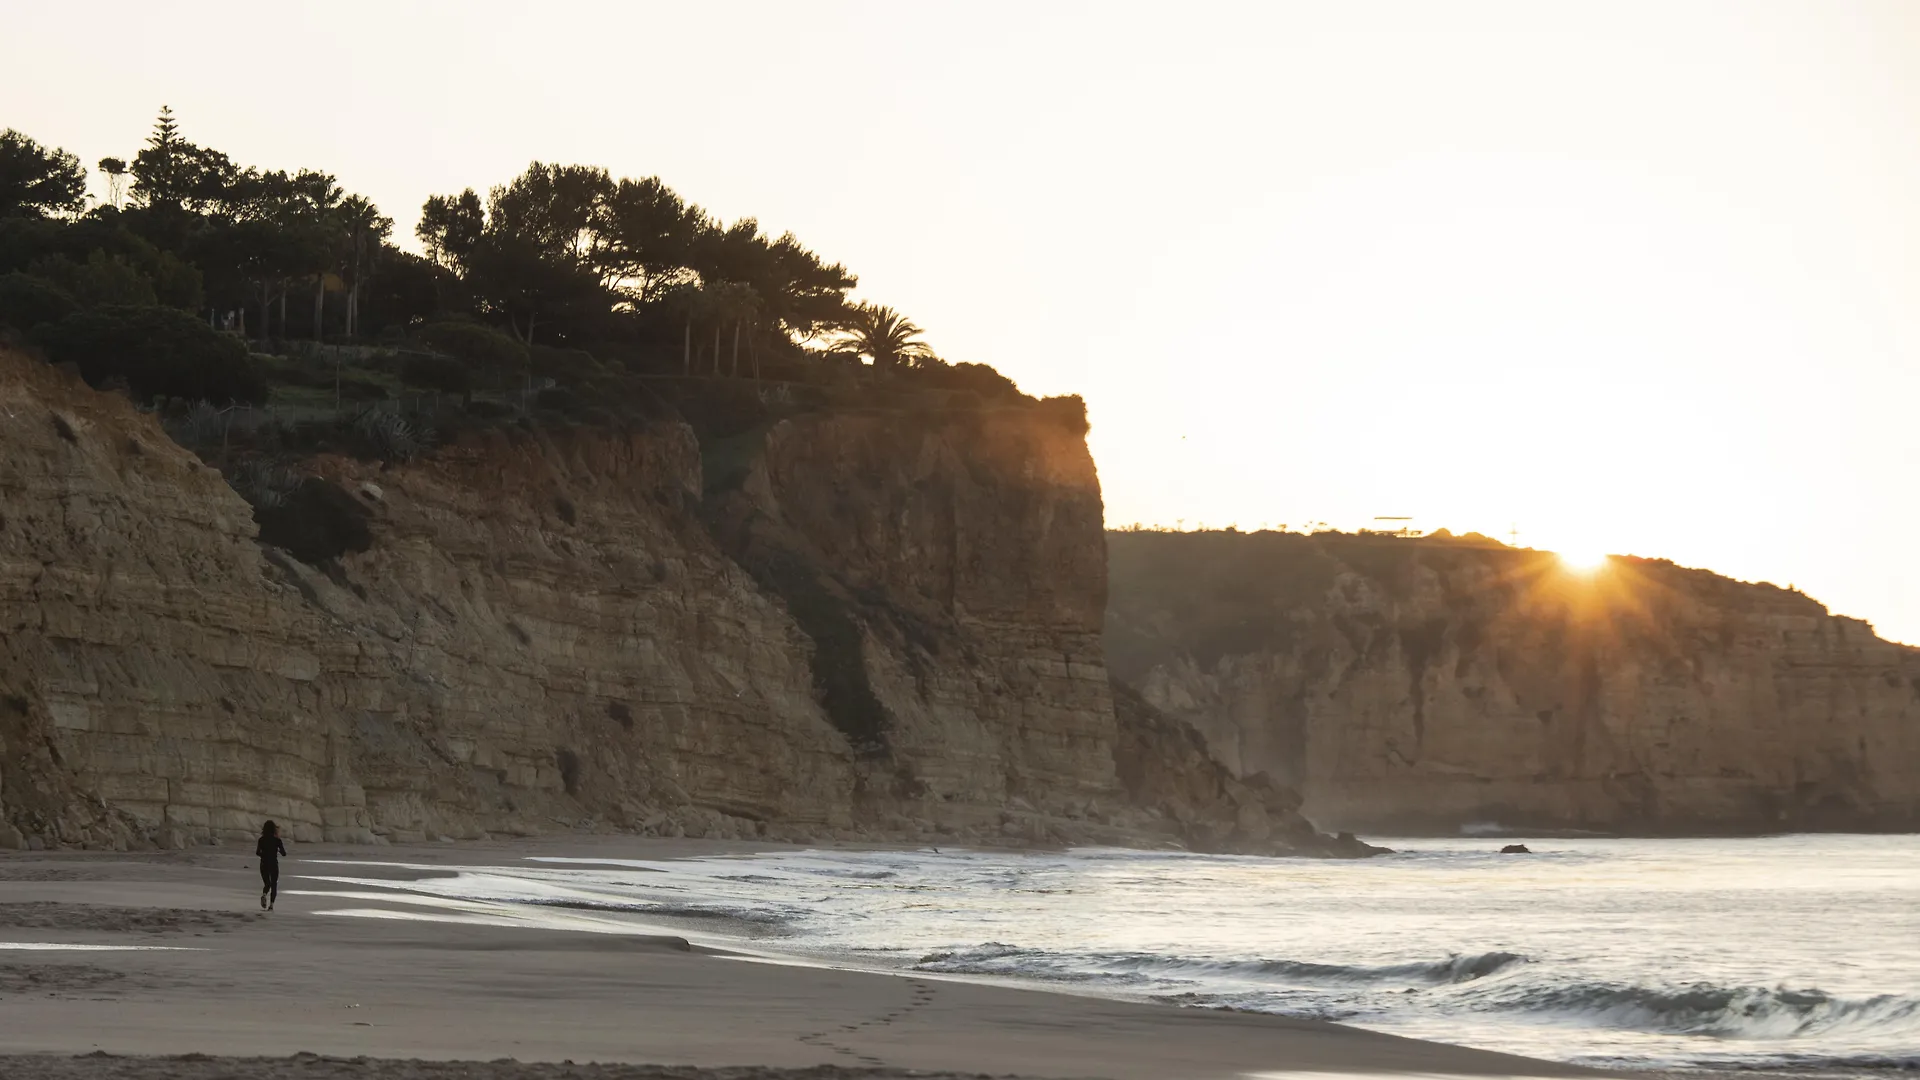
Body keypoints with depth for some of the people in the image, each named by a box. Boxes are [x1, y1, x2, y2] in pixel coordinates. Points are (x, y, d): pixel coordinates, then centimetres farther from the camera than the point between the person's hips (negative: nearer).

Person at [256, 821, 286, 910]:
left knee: (267, 883, 14)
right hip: (274, 865, -1)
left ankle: (264, 894, -19)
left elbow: (257, 852, -9)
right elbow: (283, 853, -5)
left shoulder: (262, 840, -4)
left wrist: (264, 855, 11)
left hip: (264, 865, 1)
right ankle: (271, 904, -1)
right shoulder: (277, 840, -7)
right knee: (274, 884, 10)